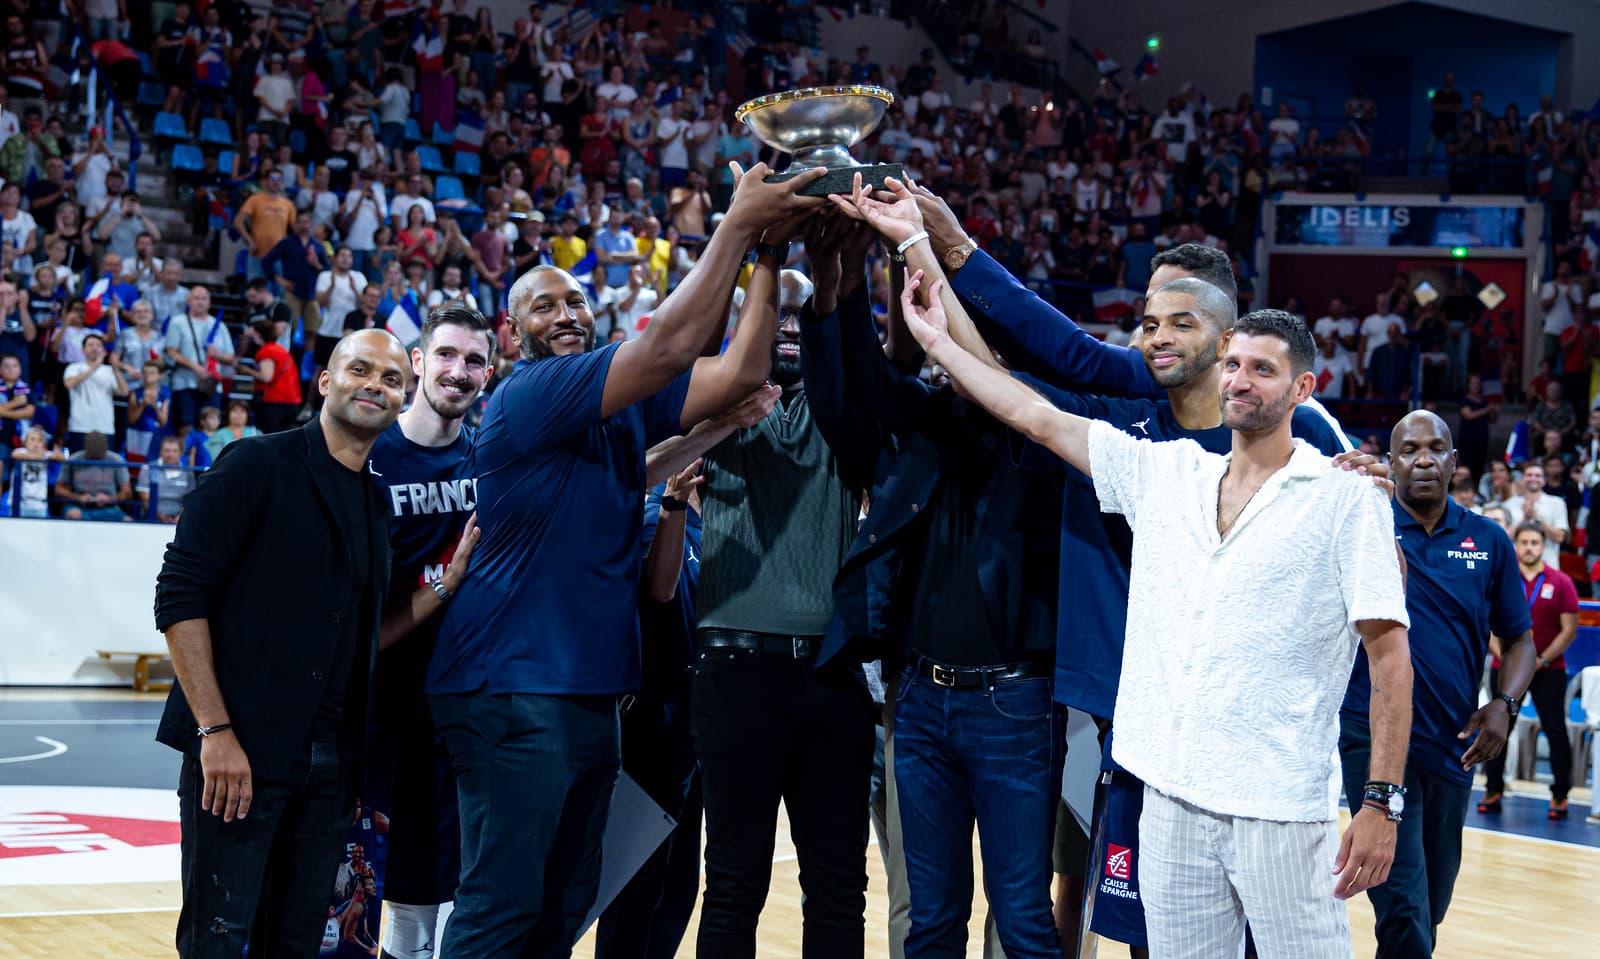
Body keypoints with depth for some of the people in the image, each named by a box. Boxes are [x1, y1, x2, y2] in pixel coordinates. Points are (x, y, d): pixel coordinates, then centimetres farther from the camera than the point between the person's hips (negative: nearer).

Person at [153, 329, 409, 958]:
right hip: (238, 751, -6)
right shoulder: (259, 467, -5)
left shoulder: (378, 503, 16)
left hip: (330, 764, 6)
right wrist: (215, 730, -17)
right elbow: (180, 594, -11)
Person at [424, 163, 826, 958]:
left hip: (590, 688, 9)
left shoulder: (626, 402, 12)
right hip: (512, 688, -9)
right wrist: (736, 227, -20)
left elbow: (739, 372, 3)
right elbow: (666, 348, -21)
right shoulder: (525, 396, -12)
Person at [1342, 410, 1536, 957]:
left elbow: (1519, 639, 13)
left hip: (1453, 746, 4)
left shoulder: (1488, 541, 6)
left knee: (1431, 910, 15)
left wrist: (1504, 705, -7)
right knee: (1404, 912, -14)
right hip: (1375, 738, -4)